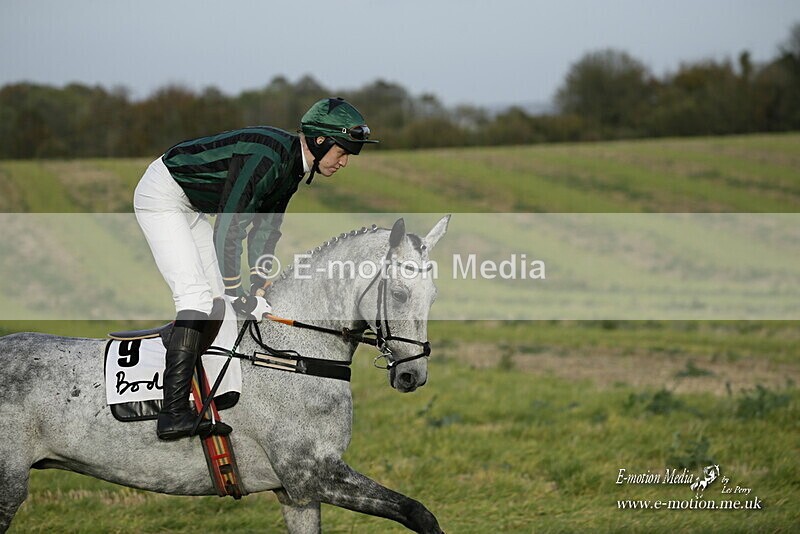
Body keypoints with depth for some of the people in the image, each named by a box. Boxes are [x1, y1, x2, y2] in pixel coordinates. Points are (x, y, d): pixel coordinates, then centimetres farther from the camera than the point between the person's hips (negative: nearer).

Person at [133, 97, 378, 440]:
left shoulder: (292, 166, 3)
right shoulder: (267, 157, -28)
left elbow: (266, 229, 9)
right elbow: (228, 230, -28)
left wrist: (257, 291, 1)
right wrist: (238, 294, -23)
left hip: (189, 206, 11)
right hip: (161, 197, -11)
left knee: (219, 295, 10)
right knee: (197, 297, -21)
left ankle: (178, 386, 19)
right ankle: (174, 416, -27)